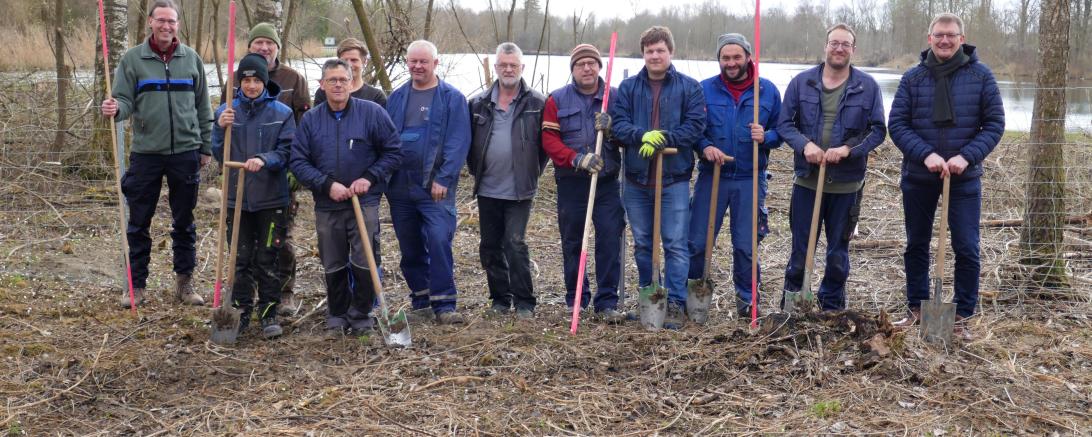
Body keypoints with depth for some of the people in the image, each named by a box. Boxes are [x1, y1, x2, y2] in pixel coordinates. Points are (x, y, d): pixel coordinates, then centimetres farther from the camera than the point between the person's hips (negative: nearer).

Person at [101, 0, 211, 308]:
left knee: (184, 223, 9)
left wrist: (206, 147, 7)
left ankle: (184, 283, 20)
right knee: (138, 224, 6)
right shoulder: (132, 59, 1)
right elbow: (125, 100, -1)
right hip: (145, 153, -1)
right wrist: (115, 109, -25)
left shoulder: (191, 59, 6)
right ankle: (137, 285, 17)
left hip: (185, 153, 1)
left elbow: (203, 107, 9)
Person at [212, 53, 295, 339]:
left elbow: (286, 152, -6)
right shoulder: (226, 111, 4)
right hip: (237, 197, 2)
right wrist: (221, 128, -13)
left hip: (271, 199, -2)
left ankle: (269, 313, 13)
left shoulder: (282, 113, -2)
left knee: (267, 260, 4)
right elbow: (218, 154, 4)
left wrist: (263, 160, -25)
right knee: (241, 259, 9)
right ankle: (241, 312, 19)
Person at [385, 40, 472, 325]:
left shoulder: (452, 98, -1)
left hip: (436, 187, -5)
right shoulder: (396, 98, 13)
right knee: (410, 248, 11)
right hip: (400, 187, 5)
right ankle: (421, 303, 23)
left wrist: (443, 178, -16)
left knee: (439, 241, -14)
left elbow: (458, 142, -8)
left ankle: (444, 305, -7)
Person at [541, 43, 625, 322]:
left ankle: (607, 302, 3)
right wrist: (577, 159, -18)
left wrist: (611, 128, -14)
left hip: (607, 182, 0)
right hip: (571, 182, 0)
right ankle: (575, 300, 20)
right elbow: (549, 140, -4)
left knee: (610, 240, -4)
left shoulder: (616, 97, 7)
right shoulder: (557, 100, 4)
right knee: (572, 242, 7)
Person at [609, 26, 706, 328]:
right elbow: (618, 123, -2)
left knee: (676, 244, -4)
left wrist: (662, 140, -17)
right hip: (636, 178, 3)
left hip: (674, 178, -3)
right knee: (642, 244, 12)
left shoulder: (689, 87, 1)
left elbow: (695, 126, -6)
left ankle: (676, 304, 3)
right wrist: (643, 136, -21)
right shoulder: (628, 87, 7)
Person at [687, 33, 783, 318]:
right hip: (711, 175, 0)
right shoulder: (705, 89, 0)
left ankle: (746, 299, 23)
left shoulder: (768, 90, 3)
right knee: (697, 241, 1)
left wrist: (765, 137, -14)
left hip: (750, 179, 0)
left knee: (745, 246, 8)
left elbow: (781, 131, 7)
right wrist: (705, 147, -16)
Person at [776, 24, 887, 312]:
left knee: (838, 250, 13)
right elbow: (785, 123, 0)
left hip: (847, 183, 0)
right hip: (807, 180, 0)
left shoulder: (868, 86, -1)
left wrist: (848, 149, -17)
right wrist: (804, 144, -18)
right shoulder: (801, 82, 1)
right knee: (800, 249, 7)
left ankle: (832, 307, 28)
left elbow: (878, 130, -1)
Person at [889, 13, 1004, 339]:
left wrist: (967, 157, -17)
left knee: (967, 249, -1)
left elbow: (995, 123, -3)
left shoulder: (981, 75, -2)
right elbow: (897, 124, -4)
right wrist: (926, 155, -19)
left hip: (964, 177, -1)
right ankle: (917, 308, 25)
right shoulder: (912, 78, -1)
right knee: (916, 245, 11)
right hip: (918, 177, 1)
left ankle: (962, 316, 12)